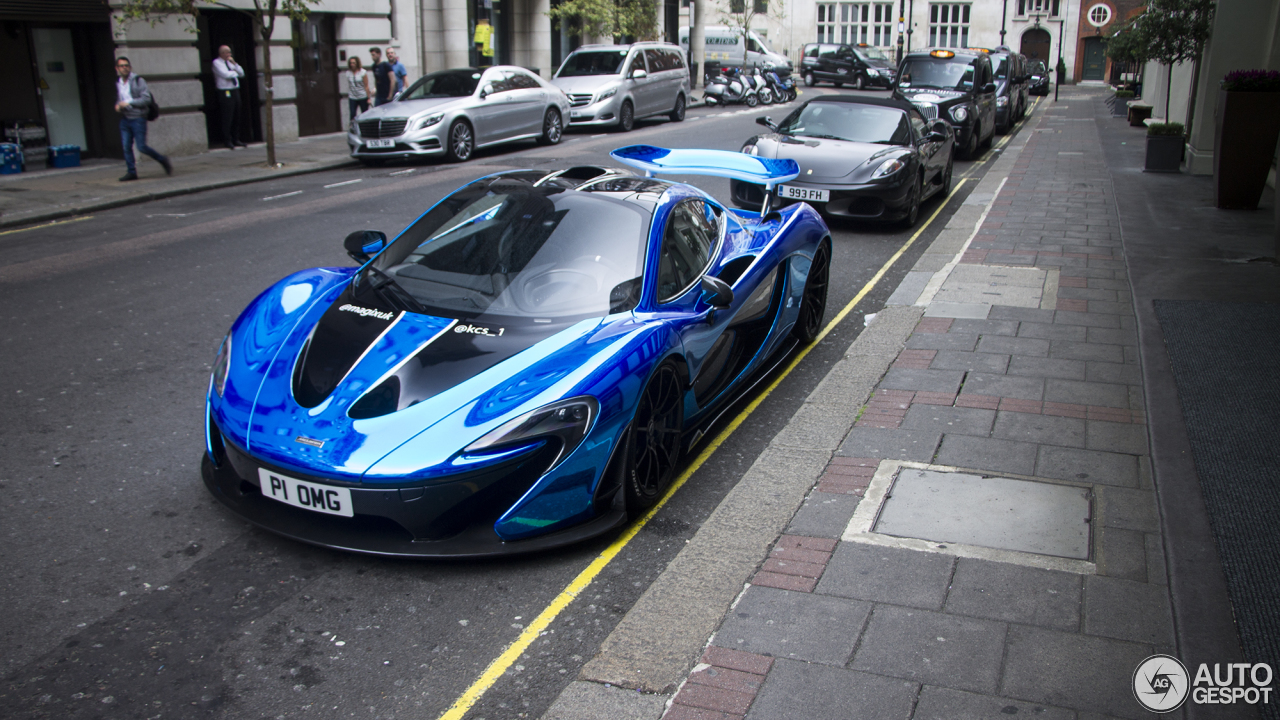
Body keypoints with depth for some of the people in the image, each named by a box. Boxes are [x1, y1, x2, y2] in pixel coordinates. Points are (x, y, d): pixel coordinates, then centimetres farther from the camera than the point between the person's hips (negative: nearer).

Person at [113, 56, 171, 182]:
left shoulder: (138, 80, -6)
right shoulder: (117, 83, 13)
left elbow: (146, 99, -14)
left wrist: (128, 103, -17)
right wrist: (117, 105, 3)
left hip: (138, 118, -6)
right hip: (124, 119, 6)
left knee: (141, 147, -8)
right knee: (126, 147, 0)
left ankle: (162, 160, 12)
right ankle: (131, 172, 6)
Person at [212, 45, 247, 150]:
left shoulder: (230, 62, 18)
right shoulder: (217, 63, -4)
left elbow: (241, 73, 13)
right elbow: (226, 75, -17)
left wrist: (234, 64, 1)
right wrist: (235, 72, 1)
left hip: (235, 91, 7)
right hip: (226, 93, -7)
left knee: (237, 117, 7)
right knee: (227, 118, -6)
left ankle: (236, 140, 15)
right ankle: (228, 141, 0)